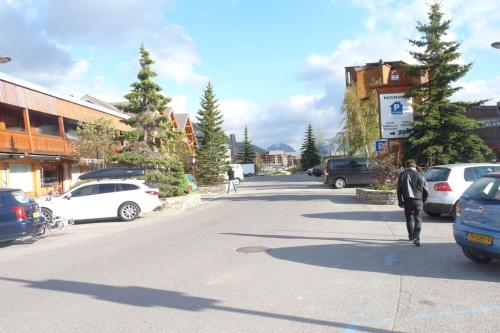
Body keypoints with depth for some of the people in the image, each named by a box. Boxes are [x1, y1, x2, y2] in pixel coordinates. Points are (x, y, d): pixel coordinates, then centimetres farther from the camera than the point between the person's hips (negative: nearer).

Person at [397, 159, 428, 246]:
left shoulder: (402, 175, 2)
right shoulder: (420, 175, -1)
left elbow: (399, 190, 1)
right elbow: (426, 191, 1)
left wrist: (400, 202, 9)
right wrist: (423, 201, 16)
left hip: (407, 201, 1)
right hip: (418, 201, -1)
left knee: (409, 219, 17)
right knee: (418, 220, 2)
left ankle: (411, 237, 28)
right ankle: (416, 238, -12)